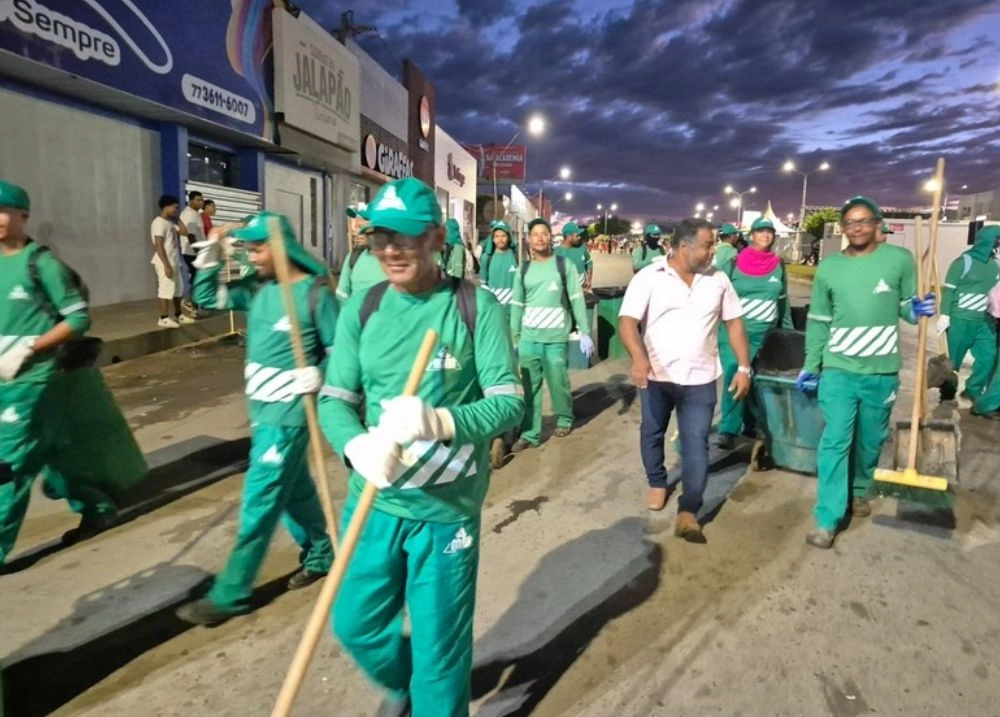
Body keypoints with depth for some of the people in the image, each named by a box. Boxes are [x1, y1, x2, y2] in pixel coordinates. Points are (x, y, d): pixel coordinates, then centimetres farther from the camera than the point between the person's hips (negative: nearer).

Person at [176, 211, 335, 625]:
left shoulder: (316, 293, -14)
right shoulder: (257, 287, 5)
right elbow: (207, 297, 14)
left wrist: (317, 377, -25)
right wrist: (211, 254, 4)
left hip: (289, 411, -8)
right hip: (260, 406, 8)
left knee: (261, 500, -1)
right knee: (292, 488, 19)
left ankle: (230, 593, 10)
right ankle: (321, 554, 37)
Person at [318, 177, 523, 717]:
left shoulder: (476, 307, -10)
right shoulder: (360, 309, -1)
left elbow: (509, 402, -14)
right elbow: (333, 401, -2)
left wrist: (439, 421, -33)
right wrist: (358, 446, -25)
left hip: (447, 507, -3)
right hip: (373, 500, 4)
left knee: (440, 647, 12)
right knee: (356, 625, 21)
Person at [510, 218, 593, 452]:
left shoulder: (565, 265, 1)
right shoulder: (523, 270, 9)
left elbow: (577, 300, -1)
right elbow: (517, 307, 11)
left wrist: (585, 332, -5)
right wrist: (514, 339, 11)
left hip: (556, 338, -3)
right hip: (529, 338, 3)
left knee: (558, 383, 5)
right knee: (530, 387, 3)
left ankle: (564, 419, 30)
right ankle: (529, 433, 10)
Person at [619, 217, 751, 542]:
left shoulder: (718, 279, 3)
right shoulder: (648, 277, -8)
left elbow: (734, 322, 9)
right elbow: (627, 320, -17)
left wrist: (744, 367, 2)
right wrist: (639, 357, -34)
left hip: (700, 379, 1)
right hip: (656, 375, -1)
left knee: (696, 444, -3)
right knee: (651, 434, 16)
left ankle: (688, 512, 2)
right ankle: (657, 483, 41)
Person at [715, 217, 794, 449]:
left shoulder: (779, 266, 8)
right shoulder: (735, 263, -1)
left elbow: (784, 301, 16)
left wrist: (788, 331, 17)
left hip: (764, 332, 3)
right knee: (734, 376, -11)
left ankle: (751, 424, 20)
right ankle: (728, 430, -8)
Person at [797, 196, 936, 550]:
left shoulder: (900, 259, -2)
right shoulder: (828, 267, 2)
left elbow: (907, 307, 6)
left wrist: (918, 309, -19)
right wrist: (810, 365, 6)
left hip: (882, 372, 1)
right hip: (838, 370, 0)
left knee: (871, 440, 16)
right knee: (834, 442, -4)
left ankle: (859, 490, 42)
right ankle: (827, 520, 0)